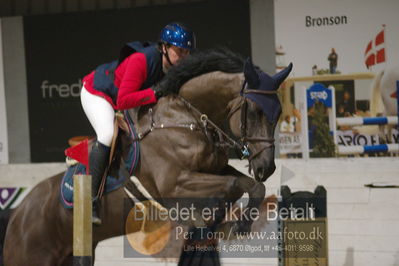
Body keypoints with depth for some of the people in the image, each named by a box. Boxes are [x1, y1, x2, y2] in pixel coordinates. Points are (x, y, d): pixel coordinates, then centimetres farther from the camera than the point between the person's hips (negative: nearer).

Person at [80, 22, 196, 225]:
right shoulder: (141, 60, -36)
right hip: (97, 93, -9)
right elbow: (123, 101, -40)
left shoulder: (175, 68, -14)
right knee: (108, 134, -28)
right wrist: (155, 93, -46)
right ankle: (90, 202, -27)